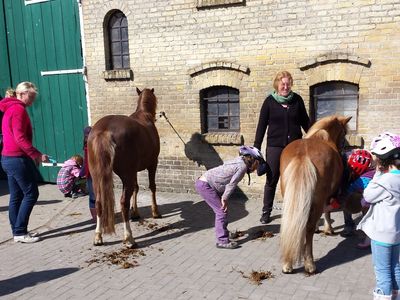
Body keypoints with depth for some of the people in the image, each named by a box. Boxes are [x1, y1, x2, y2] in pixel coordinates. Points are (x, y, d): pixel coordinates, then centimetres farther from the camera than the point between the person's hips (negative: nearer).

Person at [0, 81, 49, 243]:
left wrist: (32, 155, 19)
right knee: (31, 194, -4)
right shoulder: (19, 109, -13)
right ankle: (20, 232, -1)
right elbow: (20, 138, -21)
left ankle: (17, 231, 16)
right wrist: (37, 154, -21)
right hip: (18, 158, -10)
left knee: (16, 196, 11)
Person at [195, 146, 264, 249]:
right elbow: (231, 184, -13)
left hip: (204, 182, 10)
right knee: (221, 211, -6)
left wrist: (224, 198, 10)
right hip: (205, 184, -10)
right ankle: (222, 241, 0)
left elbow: (229, 184, 13)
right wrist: (224, 199, -3)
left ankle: (223, 238, 23)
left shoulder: (239, 161, 11)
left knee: (222, 210, 14)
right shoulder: (242, 166, -16)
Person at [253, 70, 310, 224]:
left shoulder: (297, 100, 2)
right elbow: (261, 125, -2)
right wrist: (256, 148, -5)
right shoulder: (270, 101, -2)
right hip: (274, 146, -1)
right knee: (271, 180, 5)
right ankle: (266, 211, 18)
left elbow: (305, 122, 10)